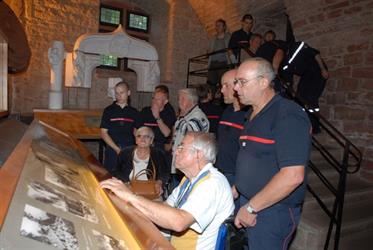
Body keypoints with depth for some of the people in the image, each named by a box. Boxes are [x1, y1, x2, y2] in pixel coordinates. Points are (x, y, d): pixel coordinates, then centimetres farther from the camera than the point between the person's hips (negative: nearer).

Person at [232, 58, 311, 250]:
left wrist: (251, 207, -20)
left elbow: (293, 176, -26)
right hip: (249, 205, 8)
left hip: (272, 211, -8)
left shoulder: (287, 115, -19)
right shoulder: (253, 115, 10)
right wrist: (236, 190, 9)